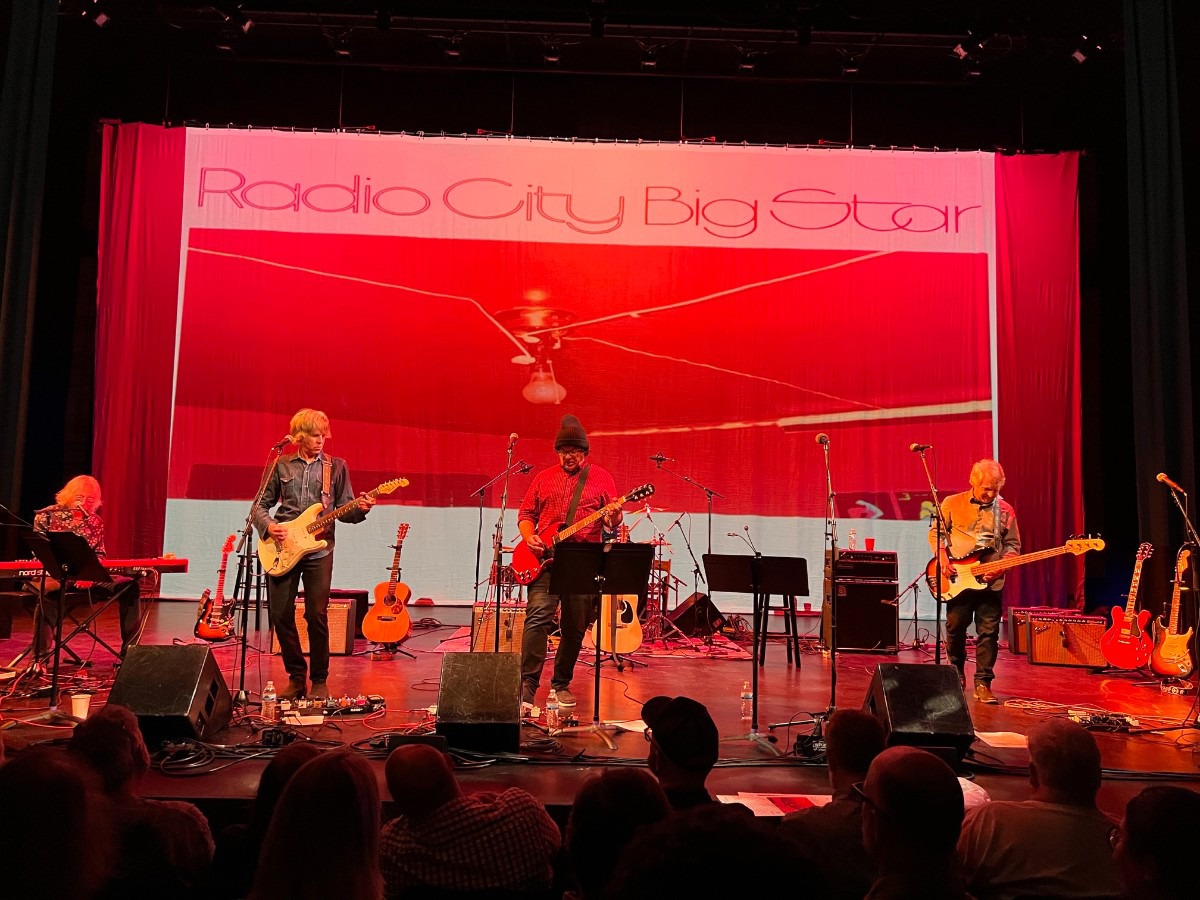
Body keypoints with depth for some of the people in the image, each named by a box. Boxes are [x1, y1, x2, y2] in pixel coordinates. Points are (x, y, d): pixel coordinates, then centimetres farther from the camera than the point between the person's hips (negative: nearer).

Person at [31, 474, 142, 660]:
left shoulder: (95, 521, 11)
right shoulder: (47, 515, 2)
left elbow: (100, 554, 9)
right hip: (52, 575, -4)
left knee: (129, 586, -16)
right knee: (50, 593, -42)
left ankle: (129, 651, -12)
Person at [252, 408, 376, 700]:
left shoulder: (336, 466, 8)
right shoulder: (281, 465, 10)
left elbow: (344, 510, 7)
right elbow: (261, 504, 12)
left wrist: (360, 509, -14)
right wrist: (268, 525, -8)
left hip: (319, 548, -2)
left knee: (317, 615, -6)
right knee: (280, 615, 3)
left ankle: (319, 680, 10)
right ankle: (297, 676, 19)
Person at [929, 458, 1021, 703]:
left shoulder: (1005, 510, 6)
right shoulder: (953, 503, 1)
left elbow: (1013, 545, 9)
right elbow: (935, 531, 5)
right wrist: (942, 558, -9)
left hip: (991, 582, 1)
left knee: (989, 633, 0)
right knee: (955, 629, 6)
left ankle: (983, 683, 10)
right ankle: (956, 677, 27)